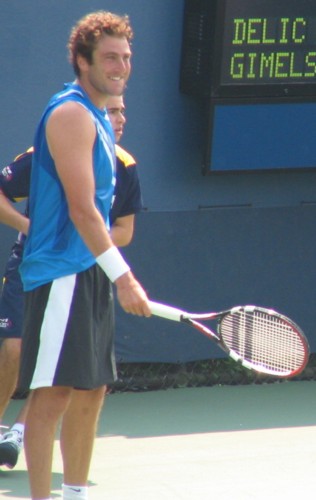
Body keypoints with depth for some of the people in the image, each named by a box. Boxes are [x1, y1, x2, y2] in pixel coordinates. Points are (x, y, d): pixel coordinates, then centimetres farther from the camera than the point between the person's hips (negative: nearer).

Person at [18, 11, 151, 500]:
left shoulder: (99, 120, 16)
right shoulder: (70, 114, -14)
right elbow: (80, 208, -20)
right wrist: (122, 275, -22)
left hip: (91, 275, 10)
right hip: (60, 275, -10)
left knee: (90, 391, 13)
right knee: (53, 393, -9)